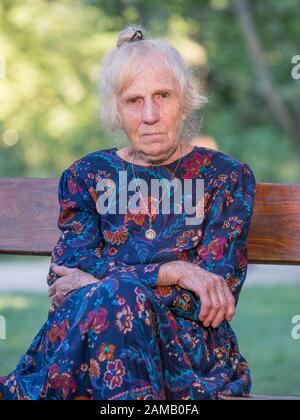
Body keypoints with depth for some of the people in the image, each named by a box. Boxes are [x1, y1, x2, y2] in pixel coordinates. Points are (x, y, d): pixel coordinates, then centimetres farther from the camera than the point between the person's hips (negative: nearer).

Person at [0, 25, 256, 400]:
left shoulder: (226, 177, 10)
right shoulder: (86, 175, 15)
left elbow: (219, 290, -2)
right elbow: (65, 278, 0)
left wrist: (103, 280, -10)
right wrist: (174, 272, -13)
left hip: (193, 354, -1)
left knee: (112, 297, -34)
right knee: (114, 295, -36)